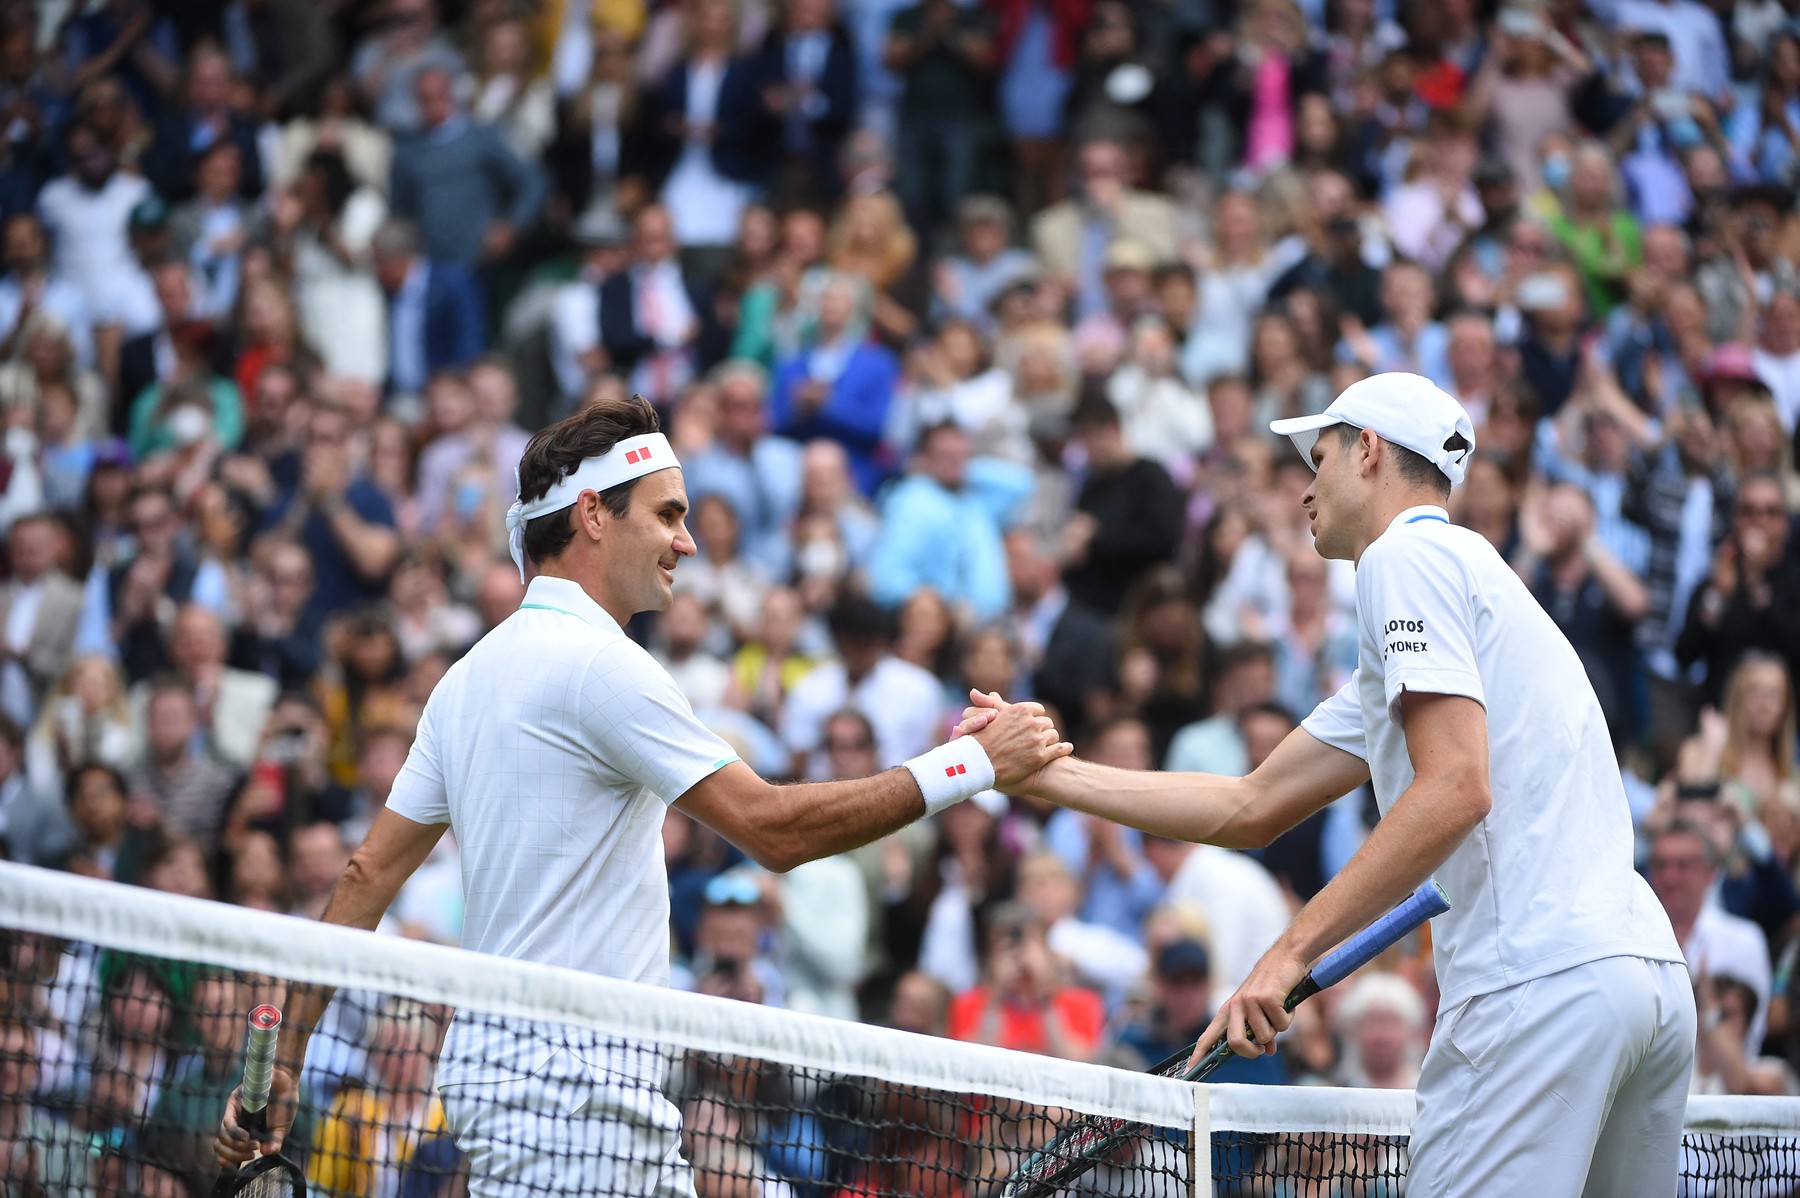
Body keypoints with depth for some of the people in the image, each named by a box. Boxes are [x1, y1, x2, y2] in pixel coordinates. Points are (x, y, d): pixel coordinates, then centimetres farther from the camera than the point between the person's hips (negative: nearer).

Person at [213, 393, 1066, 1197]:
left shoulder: (471, 676, 16)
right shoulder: (596, 663, -13)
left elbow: (369, 875, 16)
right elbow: (773, 829, -16)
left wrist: (283, 1058, 18)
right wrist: (970, 765, -11)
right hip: (562, 1077, -10)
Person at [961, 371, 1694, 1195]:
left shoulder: (1407, 555, -1)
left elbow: (1455, 788, -16)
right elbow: (1251, 809, 29)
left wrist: (1292, 951, -16)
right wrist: (1044, 773, 30)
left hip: (1541, 980, -9)